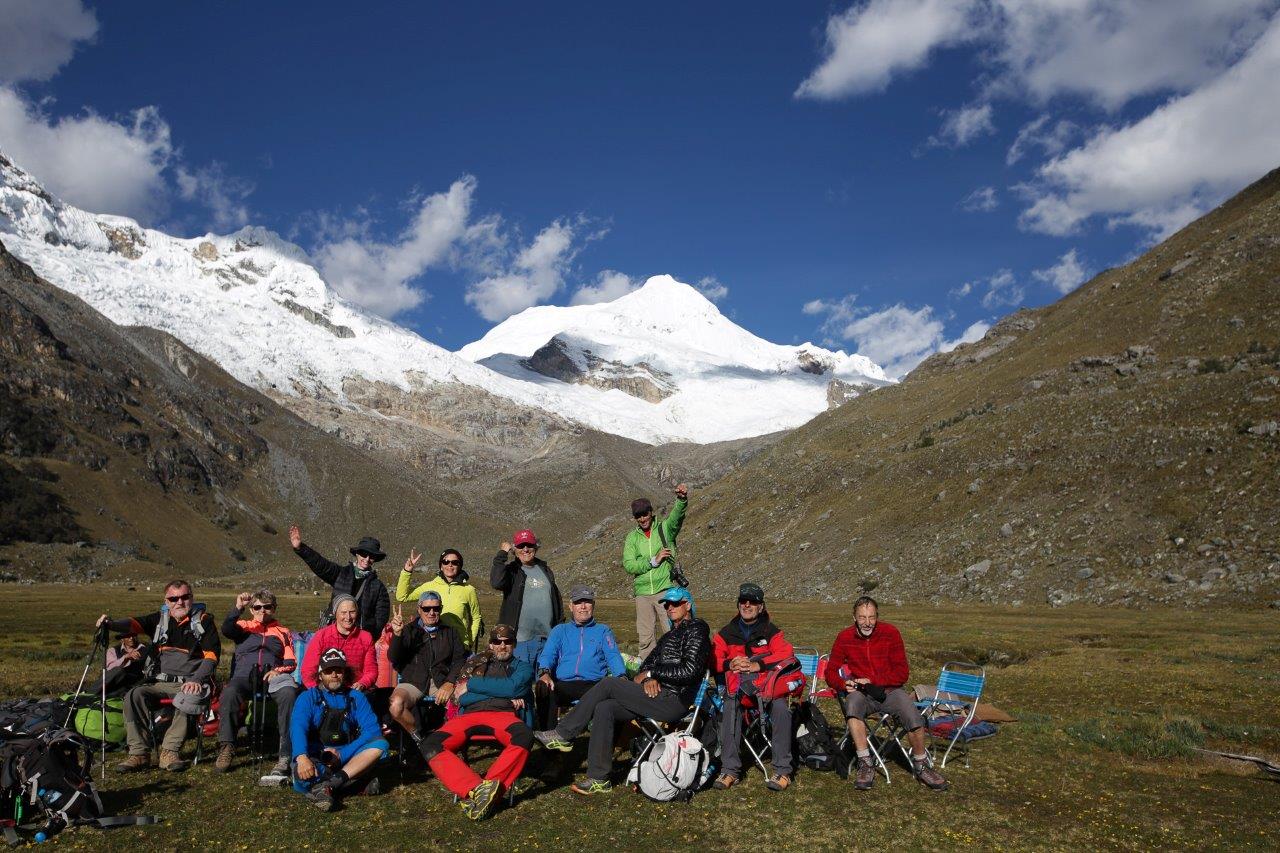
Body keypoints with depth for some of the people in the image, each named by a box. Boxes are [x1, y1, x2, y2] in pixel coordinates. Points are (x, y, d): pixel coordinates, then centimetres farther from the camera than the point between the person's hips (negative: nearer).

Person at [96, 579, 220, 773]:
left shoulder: (204, 620, 6)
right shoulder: (160, 618, 15)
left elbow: (212, 655, -1)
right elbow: (134, 624, -5)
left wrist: (196, 680, -16)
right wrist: (111, 624, -27)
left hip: (190, 683, -3)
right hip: (160, 682, 4)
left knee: (189, 699, -35)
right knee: (133, 696, -23)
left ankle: (170, 751, -27)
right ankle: (139, 753, -19)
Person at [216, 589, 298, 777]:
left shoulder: (283, 632, 27)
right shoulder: (244, 627, 26)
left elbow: (291, 662, 16)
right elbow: (226, 629, 1)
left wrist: (279, 670, -5)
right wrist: (238, 607, -10)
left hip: (272, 676, 0)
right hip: (244, 675, 0)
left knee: (289, 693, -35)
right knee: (229, 693, -36)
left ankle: (285, 756, -38)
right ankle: (226, 749, -27)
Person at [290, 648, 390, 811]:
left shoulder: (356, 698, 10)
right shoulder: (308, 698, 4)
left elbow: (372, 730, -3)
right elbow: (298, 727, -15)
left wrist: (343, 754, -18)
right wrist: (302, 757, -36)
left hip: (347, 757, 3)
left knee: (380, 744, -24)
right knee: (302, 773, -36)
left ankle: (328, 784, -37)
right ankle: (359, 784, -31)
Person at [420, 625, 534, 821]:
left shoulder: (522, 667, 23)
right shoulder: (475, 662, 28)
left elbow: (511, 687, 0)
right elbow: (460, 698, 13)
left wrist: (471, 685, 4)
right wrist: (505, 697, 2)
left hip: (503, 715, -2)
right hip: (469, 715, 2)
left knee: (524, 737, -38)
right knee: (430, 745, -28)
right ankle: (476, 788, -37)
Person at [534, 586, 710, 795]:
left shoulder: (696, 629, -2)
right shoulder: (669, 636, 27)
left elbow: (689, 671, -15)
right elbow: (647, 663, 19)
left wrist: (651, 673, -7)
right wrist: (648, 679, -6)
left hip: (673, 701, -8)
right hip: (659, 697, 8)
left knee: (609, 684, -15)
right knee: (604, 708, -11)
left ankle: (562, 735, -6)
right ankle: (598, 780, -10)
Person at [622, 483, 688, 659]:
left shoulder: (665, 528, 4)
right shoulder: (632, 538, 10)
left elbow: (677, 514, -17)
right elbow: (628, 565, -2)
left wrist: (682, 498, -38)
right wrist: (653, 561, -11)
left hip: (666, 589, -3)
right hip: (643, 593, 3)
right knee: (645, 637, 7)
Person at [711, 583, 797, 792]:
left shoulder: (771, 632, 12)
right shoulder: (725, 634, 18)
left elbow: (787, 653, -5)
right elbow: (711, 660, 7)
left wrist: (758, 664, -18)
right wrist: (730, 664, -14)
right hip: (737, 684, 1)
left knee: (781, 707, -32)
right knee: (729, 707, -33)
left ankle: (782, 770, -23)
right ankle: (730, 770, -29)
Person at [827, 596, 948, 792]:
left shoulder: (890, 633, -4)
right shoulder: (845, 638, 0)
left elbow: (902, 673, -5)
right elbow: (831, 671, 6)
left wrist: (872, 681, -16)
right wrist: (843, 685, -16)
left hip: (889, 690, 0)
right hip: (860, 693, 0)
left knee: (913, 717, -28)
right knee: (853, 703, -36)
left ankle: (921, 766, 0)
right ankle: (866, 765, -28)